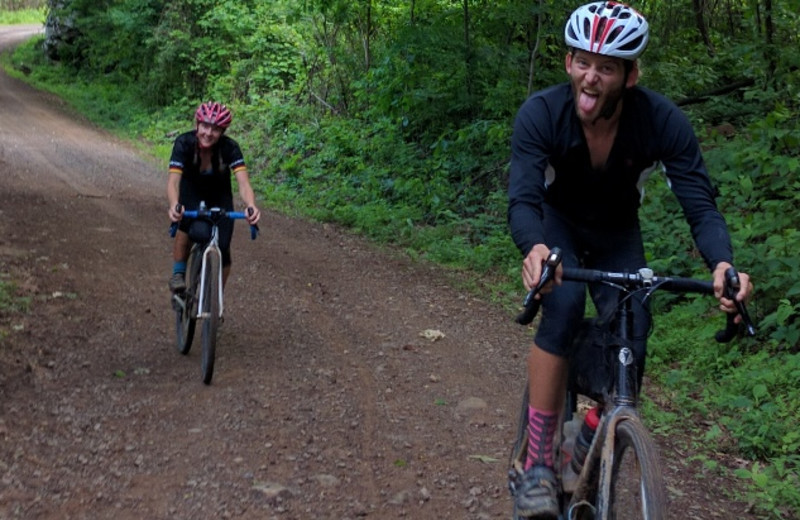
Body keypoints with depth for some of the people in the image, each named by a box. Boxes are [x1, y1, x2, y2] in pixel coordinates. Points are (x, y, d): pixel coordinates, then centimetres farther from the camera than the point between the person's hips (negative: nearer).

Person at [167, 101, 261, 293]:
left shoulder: (230, 147, -30)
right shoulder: (184, 143, -31)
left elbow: (243, 182, -41)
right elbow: (173, 181, -41)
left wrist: (251, 206, -63)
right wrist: (174, 205, -62)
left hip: (220, 196, 1)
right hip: (192, 192, -1)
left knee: (222, 249, -9)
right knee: (187, 225, -33)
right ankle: (178, 273, -10)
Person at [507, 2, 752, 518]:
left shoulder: (663, 121, -28)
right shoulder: (540, 113, -30)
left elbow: (701, 203, -29)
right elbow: (523, 199, -38)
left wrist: (723, 263, -51)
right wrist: (534, 248, -62)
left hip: (617, 233, 2)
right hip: (556, 222, -1)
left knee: (631, 337, -17)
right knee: (564, 305, -31)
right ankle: (539, 463, -23)